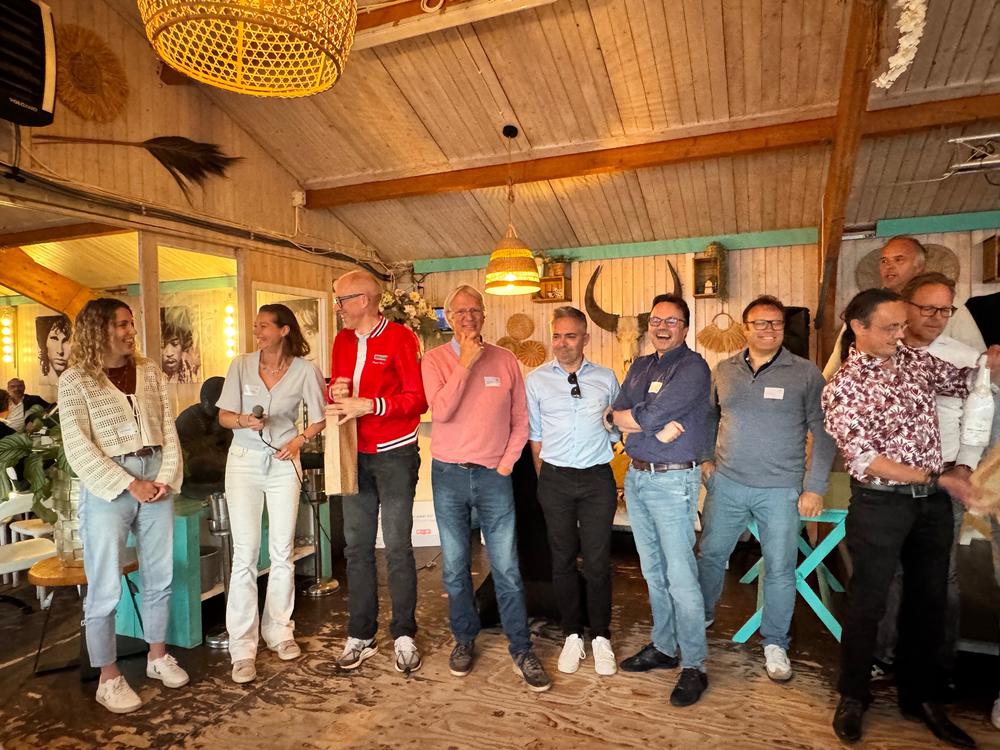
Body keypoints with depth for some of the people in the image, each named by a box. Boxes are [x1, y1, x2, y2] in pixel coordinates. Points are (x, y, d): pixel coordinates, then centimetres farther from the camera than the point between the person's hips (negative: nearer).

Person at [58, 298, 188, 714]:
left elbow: (168, 429, 7)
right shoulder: (75, 380, -4)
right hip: (108, 488, -4)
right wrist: (129, 485, -14)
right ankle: (109, 678, 20)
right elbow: (79, 449, -10)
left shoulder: (150, 371, 8)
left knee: (159, 577, 13)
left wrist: (168, 476, -6)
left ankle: (157, 656, 30)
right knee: (105, 588, 3)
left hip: (156, 480, 4)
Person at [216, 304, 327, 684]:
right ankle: (242, 647, 8)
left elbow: (320, 418, 2)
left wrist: (300, 438, -14)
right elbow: (223, 416, 2)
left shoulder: (305, 370, -6)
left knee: (282, 552, 8)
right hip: (244, 461, 0)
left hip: (283, 463, 0)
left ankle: (279, 631, 26)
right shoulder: (241, 366, -3)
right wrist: (245, 421, -18)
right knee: (245, 554, -2)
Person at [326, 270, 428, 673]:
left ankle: (404, 636, 17)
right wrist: (337, 393, -5)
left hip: (395, 454, -5)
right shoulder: (342, 341, 10)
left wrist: (368, 405, -20)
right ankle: (360, 636, 23)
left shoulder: (400, 338, -9)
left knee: (397, 546, 2)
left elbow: (418, 398, -14)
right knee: (357, 546, 10)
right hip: (356, 455, 6)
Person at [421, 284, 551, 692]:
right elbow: (440, 411, -17)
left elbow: (521, 420, 6)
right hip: (449, 475, 0)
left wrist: (507, 462, -3)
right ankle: (464, 640, 32)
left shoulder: (505, 360, 3)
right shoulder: (435, 359, -1)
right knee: (455, 567, 12)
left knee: (507, 569, 4)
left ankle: (521, 650, 19)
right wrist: (466, 362, -17)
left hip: (493, 475, 0)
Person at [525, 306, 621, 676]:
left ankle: (601, 638, 23)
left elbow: (617, 428, 15)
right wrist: (545, 477, 2)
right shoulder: (536, 380, 2)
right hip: (556, 479, 0)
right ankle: (572, 636, 27)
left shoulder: (606, 378, 4)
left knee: (598, 560, 5)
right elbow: (534, 436, 5)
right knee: (562, 560, 10)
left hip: (597, 478, 0)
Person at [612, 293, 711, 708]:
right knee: (653, 571, 17)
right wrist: (656, 426, -12)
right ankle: (663, 647, 32)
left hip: (673, 480, -7)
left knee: (680, 576, -2)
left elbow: (649, 416, -20)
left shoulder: (692, 366, -10)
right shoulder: (640, 366, 14)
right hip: (636, 475, 7)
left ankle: (694, 665, 14)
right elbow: (616, 416, 3)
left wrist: (631, 417, -1)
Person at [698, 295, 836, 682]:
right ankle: (702, 617, 36)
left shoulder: (805, 373, -4)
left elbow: (822, 432, -4)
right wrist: (706, 458, 7)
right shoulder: (724, 370, 4)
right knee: (711, 554, 13)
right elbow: (710, 416, 16)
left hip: (780, 490, -2)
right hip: (727, 483, 3)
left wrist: (815, 487, -7)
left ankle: (775, 643, 27)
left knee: (780, 568, 8)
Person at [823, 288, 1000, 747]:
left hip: (933, 503, 6)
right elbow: (864, 459, -17)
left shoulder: (915, 360, 5)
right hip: (880, 506, -6)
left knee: (929, 602, 16)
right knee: (868, 603, 6)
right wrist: (937, 478, -19)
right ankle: (853, 697, 26)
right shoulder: (843, 388, -13)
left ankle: (920, 697, 34)